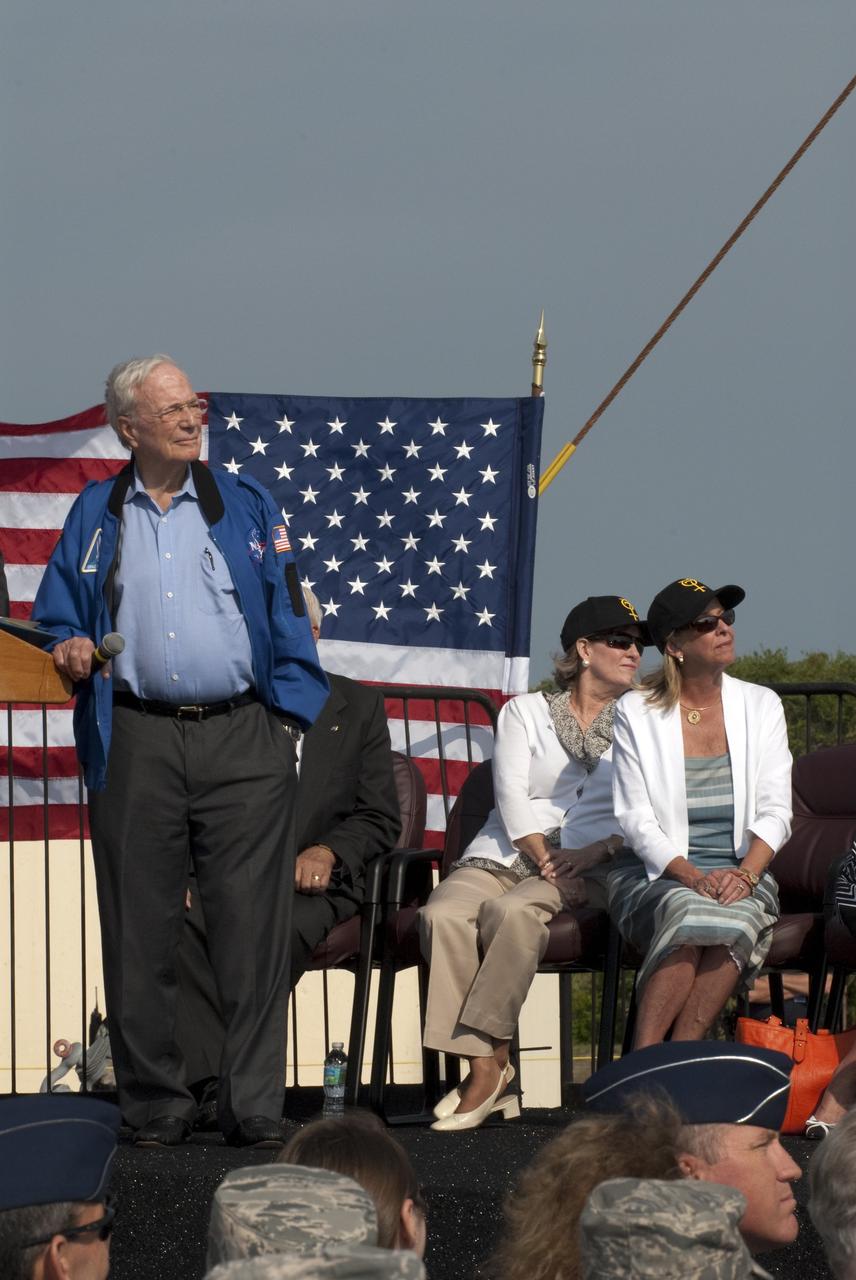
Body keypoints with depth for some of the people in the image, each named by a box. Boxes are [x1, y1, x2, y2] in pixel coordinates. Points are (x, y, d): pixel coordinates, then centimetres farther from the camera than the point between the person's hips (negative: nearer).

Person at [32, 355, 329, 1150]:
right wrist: (71, 651, -7)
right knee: (140, 935, 2)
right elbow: (59, 615, 16)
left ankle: (254, 1108, 0)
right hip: (134, 743, 1)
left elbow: (287, 622, 10)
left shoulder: (246, 508, 11)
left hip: (240, 736, -1)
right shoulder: (95, 517, 11)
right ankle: (154, 1105, 11)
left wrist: (288, 720, 0)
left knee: (251, 931, -4)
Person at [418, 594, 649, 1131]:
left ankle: (489, 1054, -32)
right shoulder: (525, 711, 16)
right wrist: (545, 857, -12)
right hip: (504, 858, 2)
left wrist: (594, 851, -12)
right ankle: (487, 1069, -33)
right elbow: (512, 795, 3)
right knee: (444, 915, -31)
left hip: (591, 868, -1)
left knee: (513, 911, -35)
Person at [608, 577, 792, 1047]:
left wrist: (745, 875, -16)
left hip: (740, 874, 2)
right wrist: (690, 876, -20)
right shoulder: (636, 713, 3)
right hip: (655, 877, -2)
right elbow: (636, 819, -3)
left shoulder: (760, 705, 9)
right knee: (690, 916, -36)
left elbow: (775, 813, 3)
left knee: (737, 918, -34)